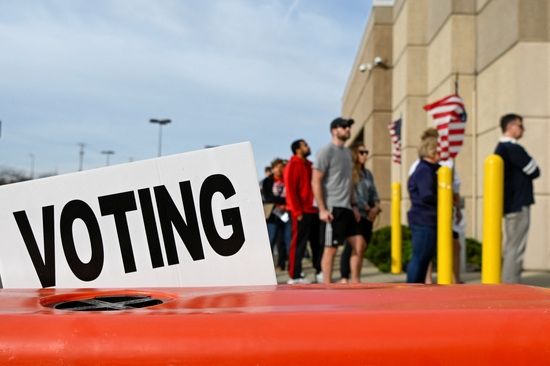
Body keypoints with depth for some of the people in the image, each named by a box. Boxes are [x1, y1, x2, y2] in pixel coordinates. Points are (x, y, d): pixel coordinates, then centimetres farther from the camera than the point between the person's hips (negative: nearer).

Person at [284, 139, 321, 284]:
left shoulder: (308, 165, 18)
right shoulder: (293, 166, -8)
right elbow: (290, 189, -14)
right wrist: (297, 211, -18)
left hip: (313, 210, 8)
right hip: (301, 212, -8)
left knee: (317, 242, 11)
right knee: (298, 243, -5)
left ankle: (319, 272, 20)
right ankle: (294, 276, 0)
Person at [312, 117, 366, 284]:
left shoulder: (347, 152, 18)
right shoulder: (326, 151, -8)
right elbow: (315, 182, -13)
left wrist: (354, 205, 17)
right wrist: (322, 209, -19)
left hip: (346, 208, 9)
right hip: (331, 208, -8)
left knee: (359, 245, 7)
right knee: (330, 249, -4)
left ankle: (355, 283, 17)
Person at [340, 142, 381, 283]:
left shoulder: (367, 173, 18)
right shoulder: (349, 172, -8)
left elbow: (373, 191, 14)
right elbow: (353, 194, -13)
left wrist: (376, 206, -5)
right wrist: (368, 209, -11)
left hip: (368, 215, 8)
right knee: (350, 246, -7)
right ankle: (344, 277, -2)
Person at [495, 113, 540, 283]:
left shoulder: (500, 148, 16)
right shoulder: (513, 149, -15)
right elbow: (535, 171, -9)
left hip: (508, 204, 10)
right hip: (518, 204, -10)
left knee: (511, 247, 14)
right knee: (516, 249, -8)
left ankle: (507, 284, 18)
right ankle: (510, 284, -7)